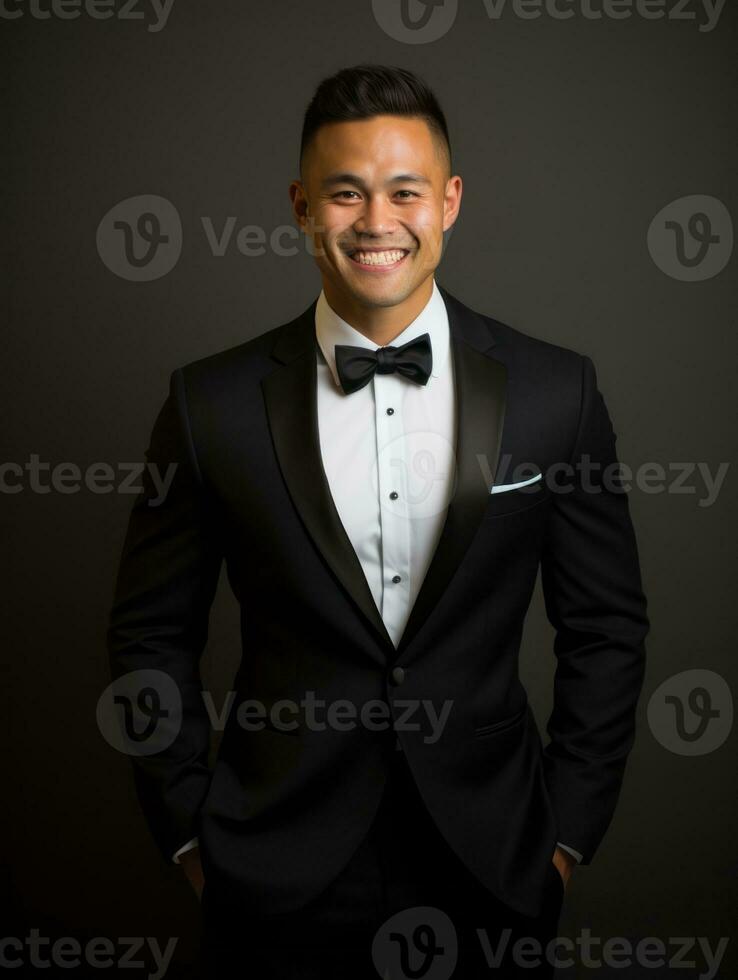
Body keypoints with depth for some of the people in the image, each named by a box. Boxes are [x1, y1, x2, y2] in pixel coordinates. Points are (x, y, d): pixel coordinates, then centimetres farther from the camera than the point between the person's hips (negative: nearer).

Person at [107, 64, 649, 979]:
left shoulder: (555, 391, -6)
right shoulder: (213, 403, -7)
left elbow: (605, 628, 1)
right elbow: (151, 635, 1)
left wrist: (568, 829, 0)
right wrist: (191, 833, 0)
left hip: (489, 875, 1)